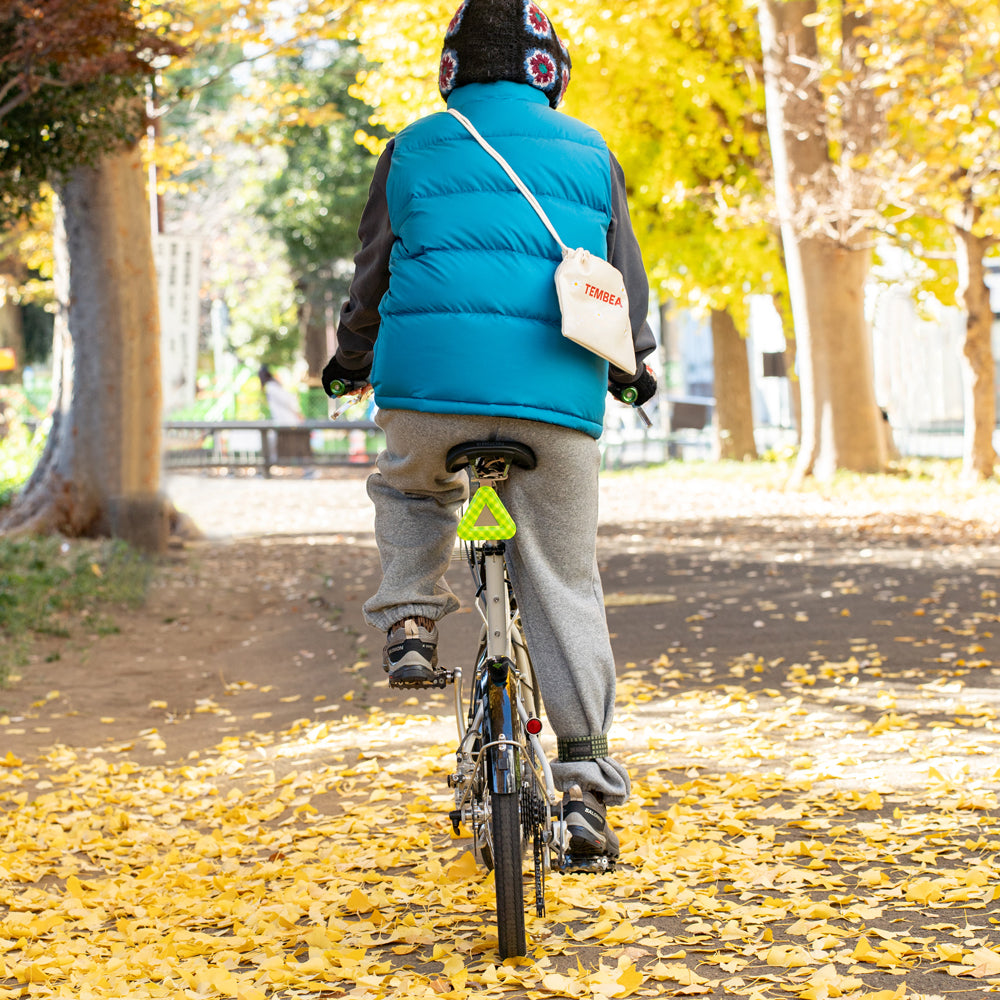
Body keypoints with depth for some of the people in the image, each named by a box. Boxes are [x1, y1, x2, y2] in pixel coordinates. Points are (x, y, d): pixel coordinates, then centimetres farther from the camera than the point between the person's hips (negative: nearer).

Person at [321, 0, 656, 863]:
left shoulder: (413, 150, 12)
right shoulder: (588, 153, 14)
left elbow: (373, 276, 16)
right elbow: (627, 283, 20)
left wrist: (351, 358, 35)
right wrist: (633, 367, 38)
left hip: (426, 381, 0)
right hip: (557, 395, 0)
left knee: (412, 488, 34)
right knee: (565, 586, 8)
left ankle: (410, 623, 12)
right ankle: (586, 784, 6)